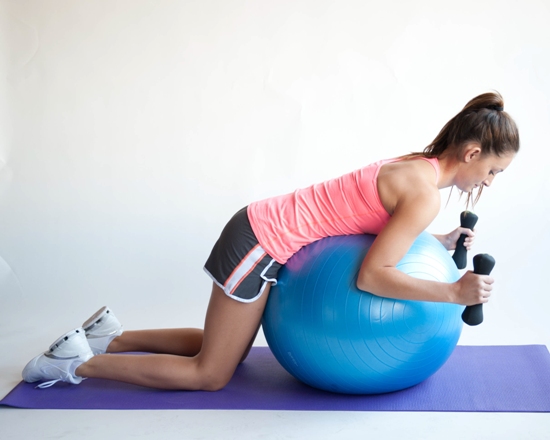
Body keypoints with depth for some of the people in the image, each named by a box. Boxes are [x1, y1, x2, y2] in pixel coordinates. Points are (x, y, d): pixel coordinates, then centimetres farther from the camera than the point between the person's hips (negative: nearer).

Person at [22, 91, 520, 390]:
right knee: (209, 374, 3)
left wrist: (438, 242, 15)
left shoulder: (416, 166, 10)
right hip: (263, 242, -9)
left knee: (224, 348, 23)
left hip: (266, 230, 9)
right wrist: (454, 292, -17)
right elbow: (370, 276, -22)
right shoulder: (424, 195, -19)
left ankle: (111, 337, 26)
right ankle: (78, 363, 8)